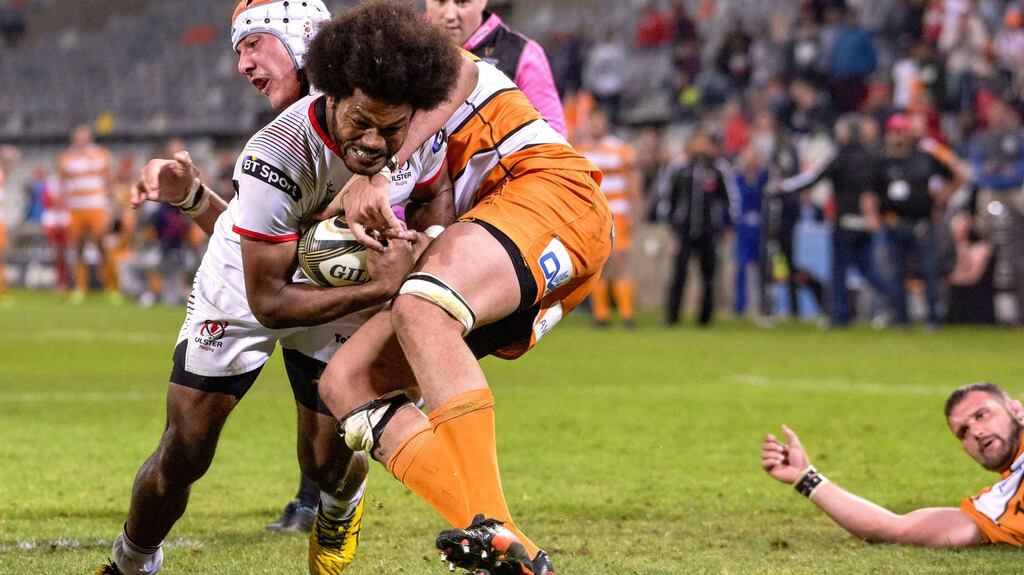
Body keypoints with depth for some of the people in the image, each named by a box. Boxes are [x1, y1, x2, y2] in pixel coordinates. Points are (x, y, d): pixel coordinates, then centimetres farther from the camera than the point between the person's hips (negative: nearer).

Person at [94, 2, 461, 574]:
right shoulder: (276, 157, -40)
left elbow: (433, 193, 2)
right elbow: (268, 301, -32)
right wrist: (381, 289, -35)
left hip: (342, 296, 3)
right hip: (244, 290, -3)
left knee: (328, 460, 3)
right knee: (184, 452, -3)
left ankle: (341, 506, 41)